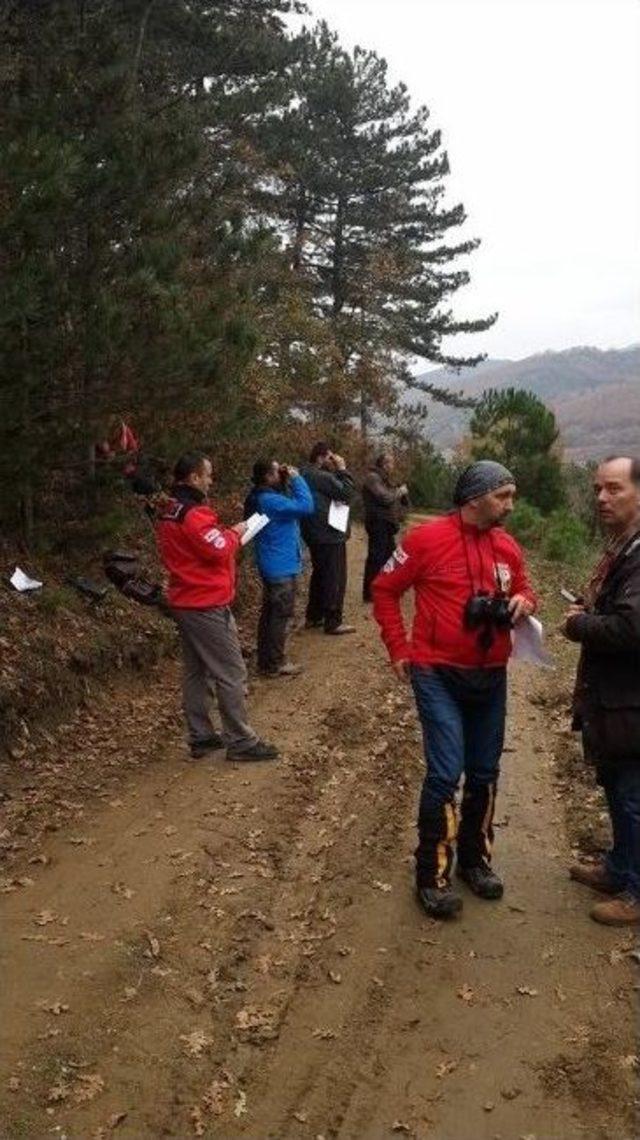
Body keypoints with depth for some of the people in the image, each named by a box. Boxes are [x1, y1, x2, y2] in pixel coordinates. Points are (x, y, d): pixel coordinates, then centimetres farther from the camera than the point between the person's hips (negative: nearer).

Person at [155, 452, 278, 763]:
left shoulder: (167, 512, 10)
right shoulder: (194, 514, -20)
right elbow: (220, 550, -22)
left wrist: (224, 534, 6)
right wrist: (234, 533, -4)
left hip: (184, 602, 10)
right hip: (208, 605, -10)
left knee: (194, 672, 14)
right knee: (231, 674, -3)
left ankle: (201, 737, 21)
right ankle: (241, 742, 2)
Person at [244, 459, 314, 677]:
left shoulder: (264, 497, 10)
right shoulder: (269, 500, -23)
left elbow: (291, 504, 19)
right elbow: (306, 506, -28)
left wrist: (288, 482, 4)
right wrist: (296, 478, -18)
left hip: (274, 566, 11)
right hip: (281, 567, -11)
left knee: (270, 613, 16)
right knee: (280, 615, -3)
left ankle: (266, 659, 26)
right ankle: (275, 664, 4)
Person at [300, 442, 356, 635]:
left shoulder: (307, 475, 13)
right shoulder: (322, 477, -19)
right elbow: (347, 493, -18)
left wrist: (337, 472, 7)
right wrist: (342, 470, -10)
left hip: (316, 534, 10)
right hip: (329, 534, -10)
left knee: (320, 575, 19)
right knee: (335, 578, -3)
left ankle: (314, 617, 25)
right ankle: (333, 622, 1)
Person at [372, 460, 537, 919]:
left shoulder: (508, 547, 3)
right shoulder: (428, 538, -12)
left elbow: (523, 592, 18)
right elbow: (384, 588, -3)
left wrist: (524, 603, -7)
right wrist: (400, 648, -5)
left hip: (491, 677, 6)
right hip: (439, 675, -5)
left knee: (485, 772, 14)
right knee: (446, 772, -9)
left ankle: (476, 858, 33)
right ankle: (433, 875, 8)